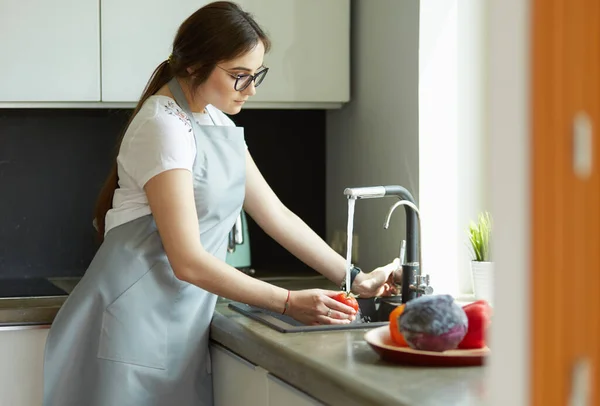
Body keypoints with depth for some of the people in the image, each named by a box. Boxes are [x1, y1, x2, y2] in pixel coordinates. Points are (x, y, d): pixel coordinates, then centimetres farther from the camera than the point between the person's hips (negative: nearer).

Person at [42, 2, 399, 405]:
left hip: (179, 326, 8)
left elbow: (276, 215, 15)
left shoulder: (216, 122, 11)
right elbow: (188, 261, -20)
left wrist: (355, 278, 11)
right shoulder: (165, 126, -16)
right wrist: (289, 302, -16)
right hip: (136, 323, -8)